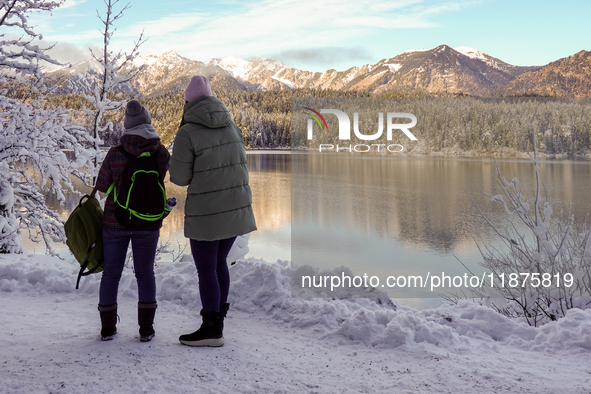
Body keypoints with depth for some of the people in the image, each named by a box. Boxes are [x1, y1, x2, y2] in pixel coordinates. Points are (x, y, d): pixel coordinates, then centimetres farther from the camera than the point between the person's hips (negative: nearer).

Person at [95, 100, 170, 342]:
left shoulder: (115, 154, -11)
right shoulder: (161, 154, -9)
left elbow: (102, 185, 0)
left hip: (115, 222, 0)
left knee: (111, 273, 13)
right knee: (145, 273, 12)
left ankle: (107, 327, 18)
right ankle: (146, 329, 11)